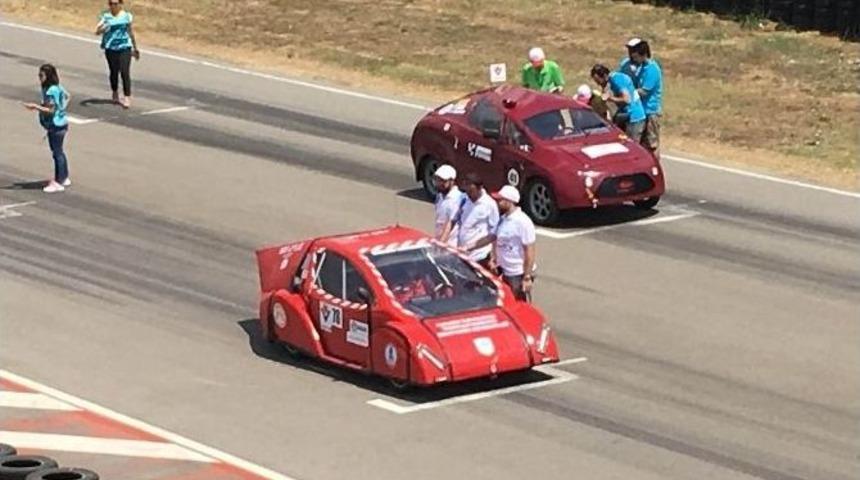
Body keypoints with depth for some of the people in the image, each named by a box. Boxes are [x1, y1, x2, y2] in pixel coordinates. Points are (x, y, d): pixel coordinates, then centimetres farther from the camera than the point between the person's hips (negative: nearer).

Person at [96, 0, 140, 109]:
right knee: (114, 72, 10)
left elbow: (131, 33, 13)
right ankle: (115, 94, 31)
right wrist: (102, 29, -27)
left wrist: (135, 49, 18)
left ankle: (127, 98, -11)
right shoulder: (105, 17, 3)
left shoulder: (127, 16, 5)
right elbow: (97, 31, -5)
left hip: (125, 48, -1)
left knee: (125, 72, -10)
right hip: (111, 49, 1)